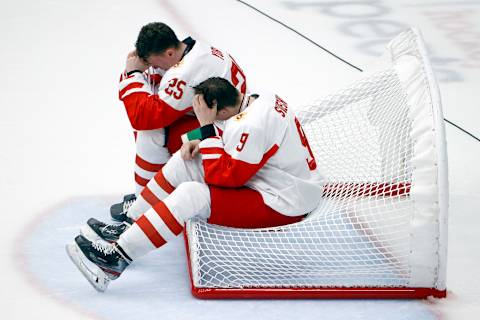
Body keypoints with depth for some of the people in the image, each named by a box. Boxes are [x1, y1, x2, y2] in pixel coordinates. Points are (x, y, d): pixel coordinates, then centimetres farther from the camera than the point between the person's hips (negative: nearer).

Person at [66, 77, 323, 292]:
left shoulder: (251, 125, -28)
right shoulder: (261, 99, 1)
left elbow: (223, 176, -23)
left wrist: (206, 127, -21)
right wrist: (202, 142, 3)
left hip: (283, 205, -10)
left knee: (191, 195, -23)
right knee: (185, 161, 7)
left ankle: (117, 257, -19)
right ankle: (128, 226, 14)